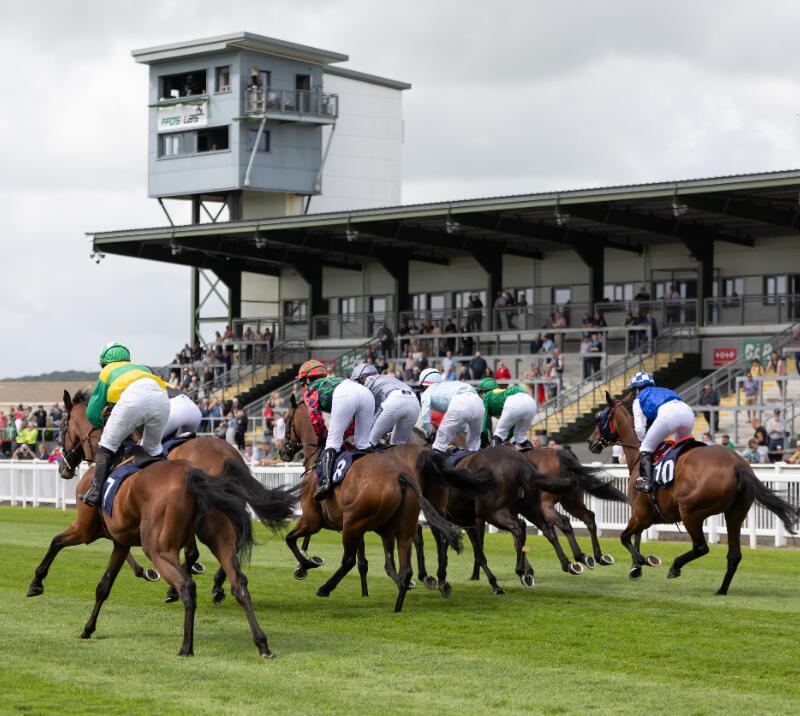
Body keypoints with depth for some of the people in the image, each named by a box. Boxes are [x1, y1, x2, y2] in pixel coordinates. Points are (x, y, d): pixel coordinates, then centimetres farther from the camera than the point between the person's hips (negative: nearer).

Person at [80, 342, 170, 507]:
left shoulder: (106, 372, 32)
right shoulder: (143, 368, 43)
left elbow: (92, 415, 32)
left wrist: (104, 424, 51)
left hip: (133, 396, -4)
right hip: (161, 396, 4)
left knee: (108, 444, 9)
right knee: (153, 449, 24)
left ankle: (95, 492, -1)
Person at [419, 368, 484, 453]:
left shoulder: (427, 393, 25)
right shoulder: (448, 385, 42)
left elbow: (426, 419, 16)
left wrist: (428, 434, 33)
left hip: (459, 404, -6)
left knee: (441, 442, 9)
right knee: (474, 439, 25)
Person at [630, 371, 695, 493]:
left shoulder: (639, 399, 26)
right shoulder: (662, 391, 42)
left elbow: (640, 428, 20)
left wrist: (645, 442, 36)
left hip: (667, 414, -6)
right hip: (688, 411, 6)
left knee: (646, 448, 5)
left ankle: (646, 480, -12)